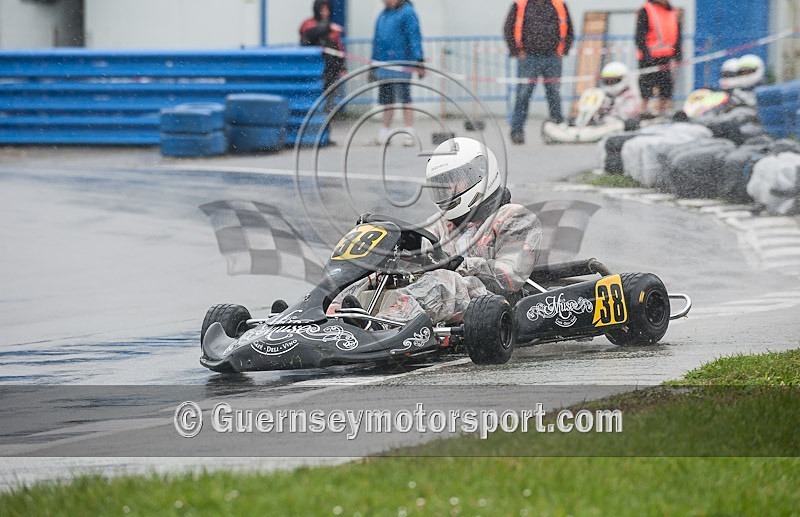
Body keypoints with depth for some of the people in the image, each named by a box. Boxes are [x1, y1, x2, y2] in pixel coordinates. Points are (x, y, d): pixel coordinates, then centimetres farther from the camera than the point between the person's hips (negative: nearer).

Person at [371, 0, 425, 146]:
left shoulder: (407, 12, -7)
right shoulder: (383, 15, 16)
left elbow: (414, 37, -12)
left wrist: (418, 61, -17)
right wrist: (373, 62, 23)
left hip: (401, 64, -7)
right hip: (383, 66, 7)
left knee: (404, 98, -8)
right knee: (386, 100, 12)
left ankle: (409, 133, -5)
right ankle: (385, 132, 20)